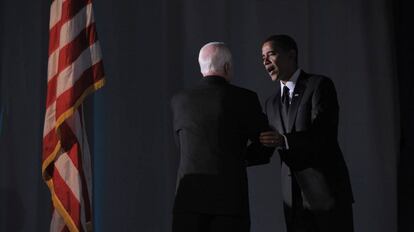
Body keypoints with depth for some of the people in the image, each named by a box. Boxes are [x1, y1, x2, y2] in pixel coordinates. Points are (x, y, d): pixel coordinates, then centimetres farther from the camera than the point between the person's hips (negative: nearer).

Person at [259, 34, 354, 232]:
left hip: (327, 191, -5)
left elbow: (324, 134, -16)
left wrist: (284, 140, -31)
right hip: (293, 197, 5)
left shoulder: (319, 85, -4)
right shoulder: (272, 103, 16)